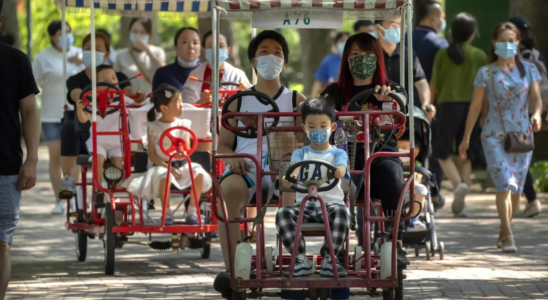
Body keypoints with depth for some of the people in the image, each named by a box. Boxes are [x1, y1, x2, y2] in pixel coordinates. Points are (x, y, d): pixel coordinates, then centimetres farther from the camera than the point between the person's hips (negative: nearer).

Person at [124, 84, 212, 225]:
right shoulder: (154, 127, -3)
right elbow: (152, 156, -4)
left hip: (182, 165, 4)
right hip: (163, 166, -4)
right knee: (164, 177, -37)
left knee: (199, 174, -24)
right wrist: (168, 167, -17)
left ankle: (191, 212, -11)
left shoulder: (183, 124, 5)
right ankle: (167, 213, -18)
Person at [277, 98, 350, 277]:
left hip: (331, 203, -2)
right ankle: (301, 259, -22)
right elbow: (295, 165, -5)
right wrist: (291, 176, -32)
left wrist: (338, 171, -39)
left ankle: (329, 260, -25)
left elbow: (341, 167, -11)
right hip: (304, 204, 2)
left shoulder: (338, 153, 13)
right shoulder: (301, 153, 18)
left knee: (342, 211, -37)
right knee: (283, 213, -29)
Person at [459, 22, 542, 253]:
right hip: (494, 136, -3)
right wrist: (466, 137, 5)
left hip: (522, 135, 3)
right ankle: (507, 236, -16)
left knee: (516, 190, 6)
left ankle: (504, 232, 24)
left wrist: (537, 114, -24)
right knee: (505, 184, -17)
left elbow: (536, 97, -2)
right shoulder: (486, 73, 2)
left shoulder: (528, 70, 7)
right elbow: (475, 106, 5)